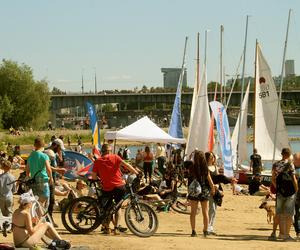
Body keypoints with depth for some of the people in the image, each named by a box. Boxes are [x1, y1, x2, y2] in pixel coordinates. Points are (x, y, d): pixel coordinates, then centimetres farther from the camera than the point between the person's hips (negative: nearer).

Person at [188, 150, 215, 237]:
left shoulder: (192, 168, -11)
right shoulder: (205, 169, -10)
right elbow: (210, 181, -5)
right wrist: (213, 189, 15)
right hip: (204, 192, 0)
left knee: (193, 212, 8)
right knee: (205, 212, 11)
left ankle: (193, 231, 4)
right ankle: (205, 231, 14)